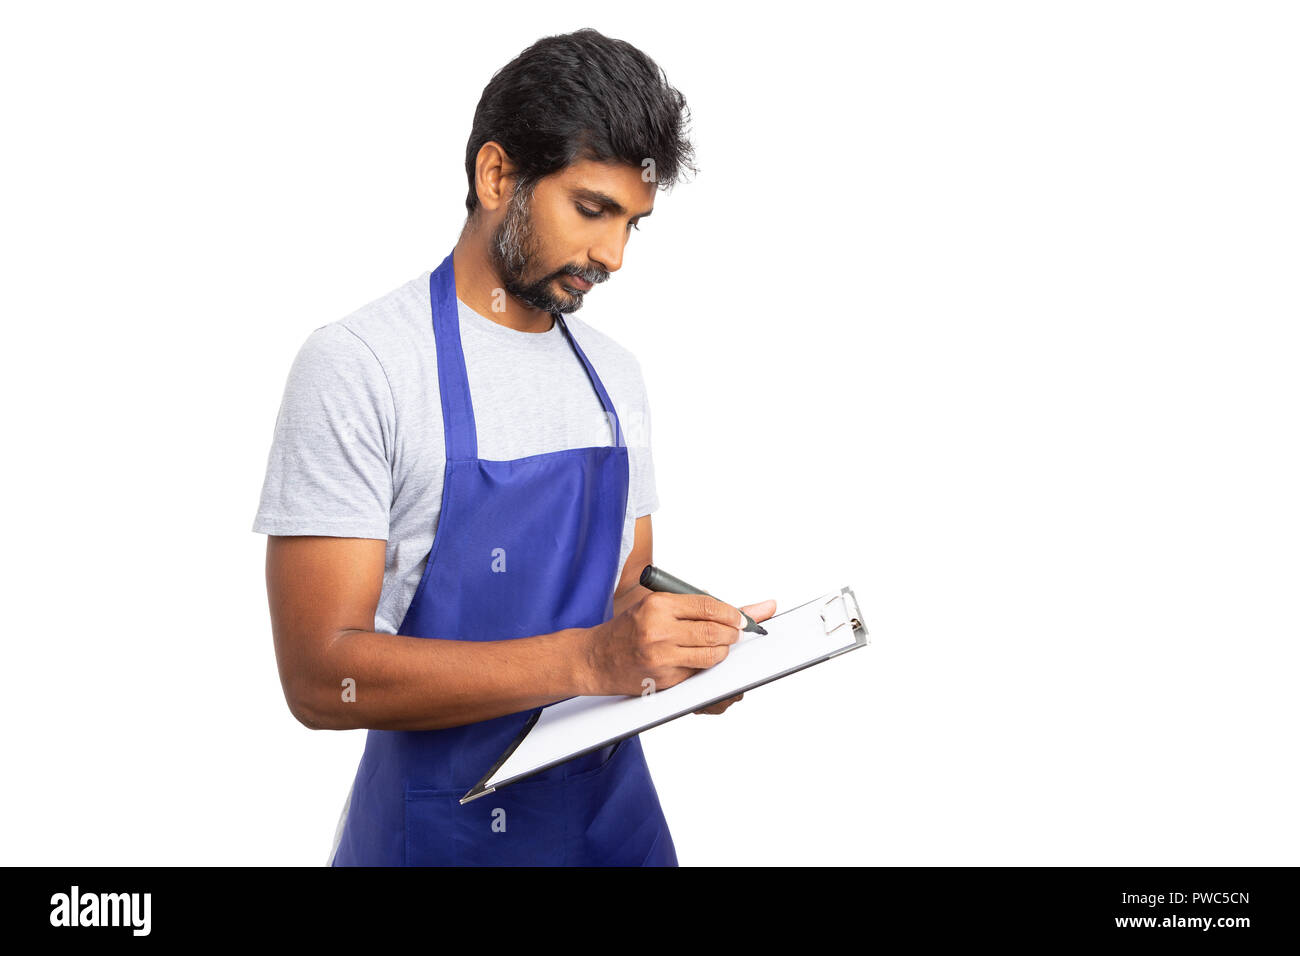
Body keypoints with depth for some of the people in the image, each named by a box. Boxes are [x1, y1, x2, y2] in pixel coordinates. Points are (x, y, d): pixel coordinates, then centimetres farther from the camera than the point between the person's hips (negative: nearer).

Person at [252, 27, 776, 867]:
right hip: (444, 832, -5)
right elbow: (322, 677, -20)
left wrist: (689, 647, -10)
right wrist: (589, 659, -28)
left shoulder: (615, 374, 6)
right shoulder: (358, 365, -14)